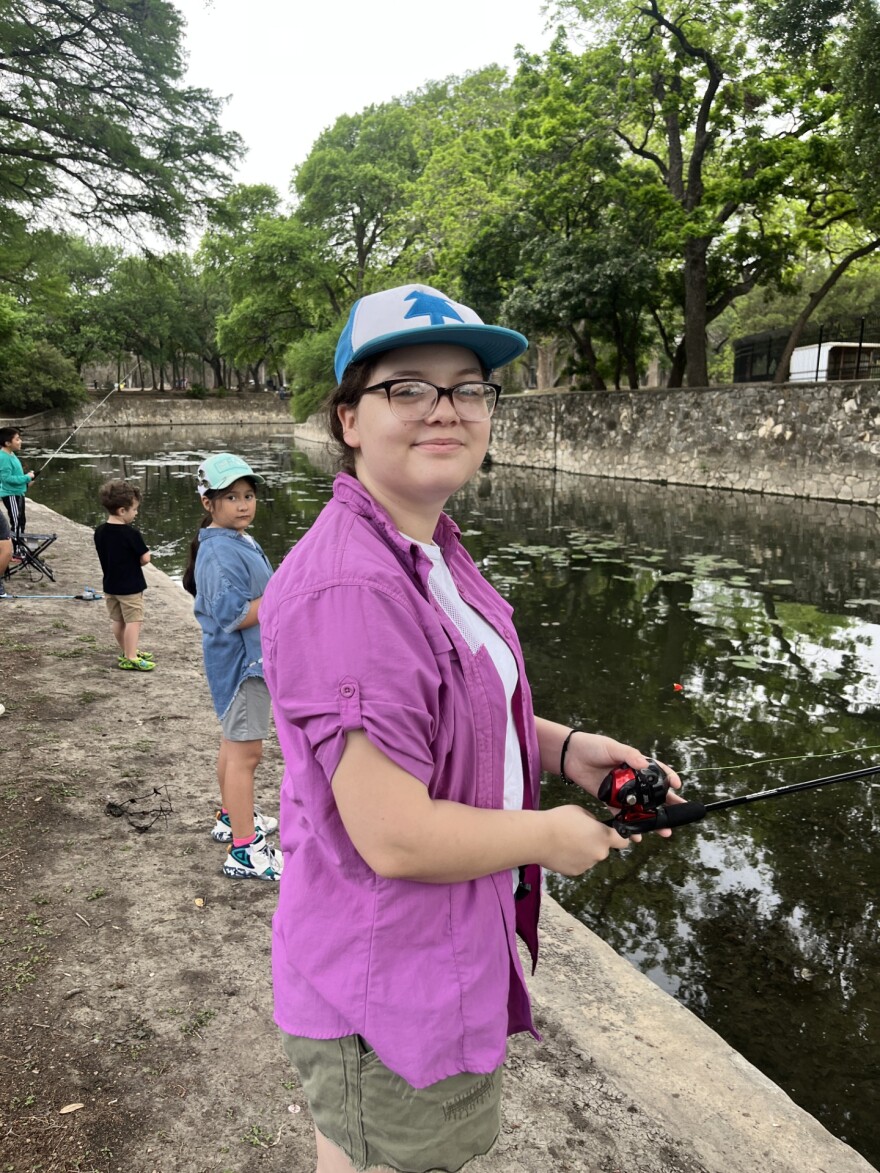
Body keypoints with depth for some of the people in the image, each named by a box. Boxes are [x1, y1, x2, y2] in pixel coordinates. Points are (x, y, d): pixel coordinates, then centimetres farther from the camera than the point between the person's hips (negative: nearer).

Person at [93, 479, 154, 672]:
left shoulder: (100, 531, -1)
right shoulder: (132, 534, -21)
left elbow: (104, 555, 10)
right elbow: (145, 558, -17)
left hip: (110, 584, 7)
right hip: (130, 585, -7)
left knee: (118, 620, 17)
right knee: (133, 621, 0)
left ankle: (127, 652, 32)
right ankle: (130, 659, 1)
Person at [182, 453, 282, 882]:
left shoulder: (240, 542, 10)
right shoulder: (221, 553, -23)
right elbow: (233, 614, -29)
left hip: (251, 658, 11)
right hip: (240, 662, -11)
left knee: (235, 743, 23)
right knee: (245, 752, -6)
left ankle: (232, 817, 41)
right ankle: (244, 851, 2)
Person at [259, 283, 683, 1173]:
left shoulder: (432, 550, 2)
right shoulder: (347, 588, -32)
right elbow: (394, 837, -31)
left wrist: (560, 746, 0)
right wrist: (552, 835, -16)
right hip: (385, 994, -9)